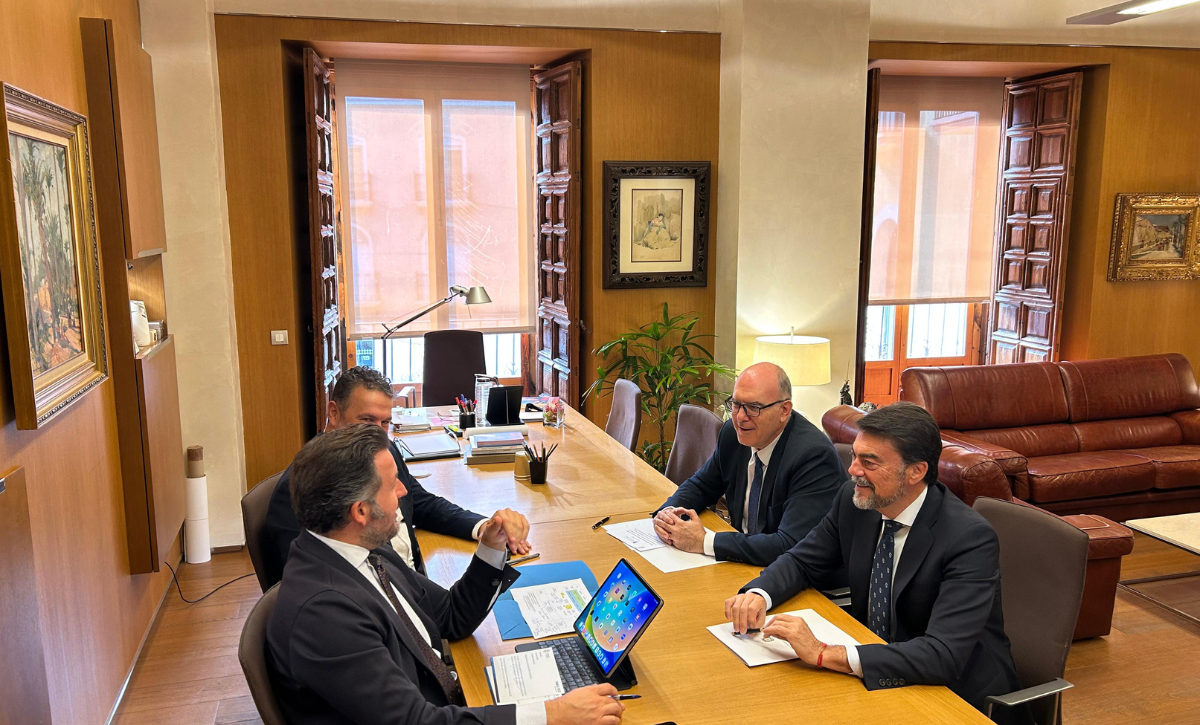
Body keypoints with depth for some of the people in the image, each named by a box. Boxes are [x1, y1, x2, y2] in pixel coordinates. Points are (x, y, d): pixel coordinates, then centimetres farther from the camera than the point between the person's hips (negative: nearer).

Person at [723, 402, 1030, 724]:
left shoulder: (971, 539, -25)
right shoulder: (855, 500, -7)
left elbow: (944, 655, -33)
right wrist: (758, 595, -15)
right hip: (875, 676, 6)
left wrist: (823, 654, -38)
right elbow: (802, 560, 7)